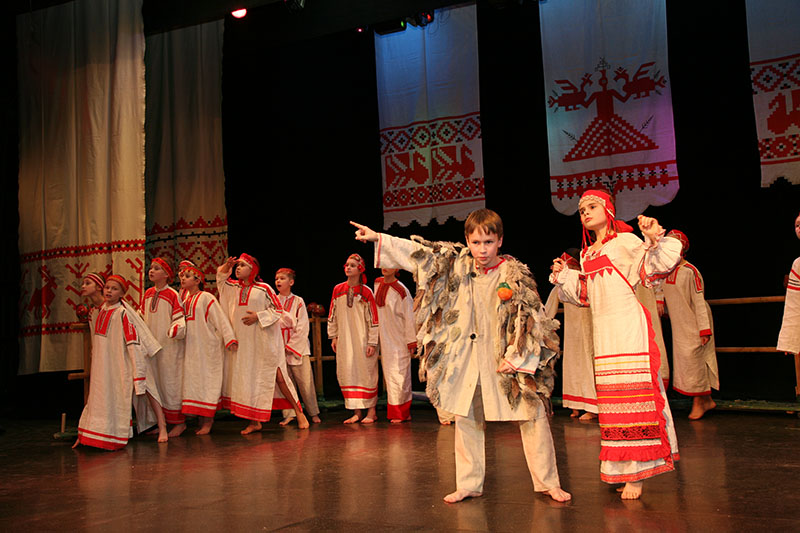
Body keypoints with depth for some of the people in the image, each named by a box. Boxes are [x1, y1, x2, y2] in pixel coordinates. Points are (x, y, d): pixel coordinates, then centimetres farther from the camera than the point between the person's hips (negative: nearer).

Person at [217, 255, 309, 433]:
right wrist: (226, 267, 8)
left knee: (277, 376, -5)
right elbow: (221, 279, 28)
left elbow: (278, 310, -4)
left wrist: (259, 316, -15)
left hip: (264, 341, -5)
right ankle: (254, 421, 11)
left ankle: (299, 413, 7)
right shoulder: (234, 288, 10)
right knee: (246, 378, 4)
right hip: (243, 343, 5)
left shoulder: (264, 289, -6)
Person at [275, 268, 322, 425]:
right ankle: (289, 414, 10)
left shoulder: (298, 302, 1)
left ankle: (313, 412, 10)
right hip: (279, 349, 2)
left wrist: (290, 346, -9)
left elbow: (302, 328, -3)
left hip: (297, 347, -2)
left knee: (305, 381, -1)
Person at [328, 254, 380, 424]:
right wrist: (333, 336, 9)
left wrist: (372, 342, -9)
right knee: (347, 374, 3)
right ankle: (357, 412, 11)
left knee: (366, 372, 0)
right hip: (344, 340, 4)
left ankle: (371, 411, 11)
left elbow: (373, 319, -6)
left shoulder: (366, 292, -6)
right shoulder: (338, 290, 4)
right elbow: (332, 315, 11)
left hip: (362, 339, -4)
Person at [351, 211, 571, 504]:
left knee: (533, 419, 0)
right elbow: (418, 253, 3)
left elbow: (530, 320, -10)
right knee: (466, 420, 10)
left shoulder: (515, 275, -10)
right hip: (467, 361, 4)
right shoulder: (457, 265, 1)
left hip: (508, 359, -3)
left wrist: (516, 359, -14)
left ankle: (548, 483, 15)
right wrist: (377, 238, 0)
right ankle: (468, 484, 24)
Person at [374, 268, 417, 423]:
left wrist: (411, 340, -12)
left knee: (398, 374, -4)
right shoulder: (377, 283, 5)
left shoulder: (400, 290, -16)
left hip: (399, 340, -7)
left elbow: (409, 316, -13)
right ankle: (395, 412, 19)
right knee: (389, 374, 10)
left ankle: (402, 413, 6)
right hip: (384, 339, 7)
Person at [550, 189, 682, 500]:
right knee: (609, 401, 8)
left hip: (629, 327, -7)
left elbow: (658, 265, -13)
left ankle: (636, 473, 1)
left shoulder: (625, 241, -2)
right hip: (602, 330, 7)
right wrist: (562, 275, 11)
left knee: (632, 396, -5)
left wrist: (653, 238, -29)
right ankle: (620, 468, 18)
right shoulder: (586, 254, 18)